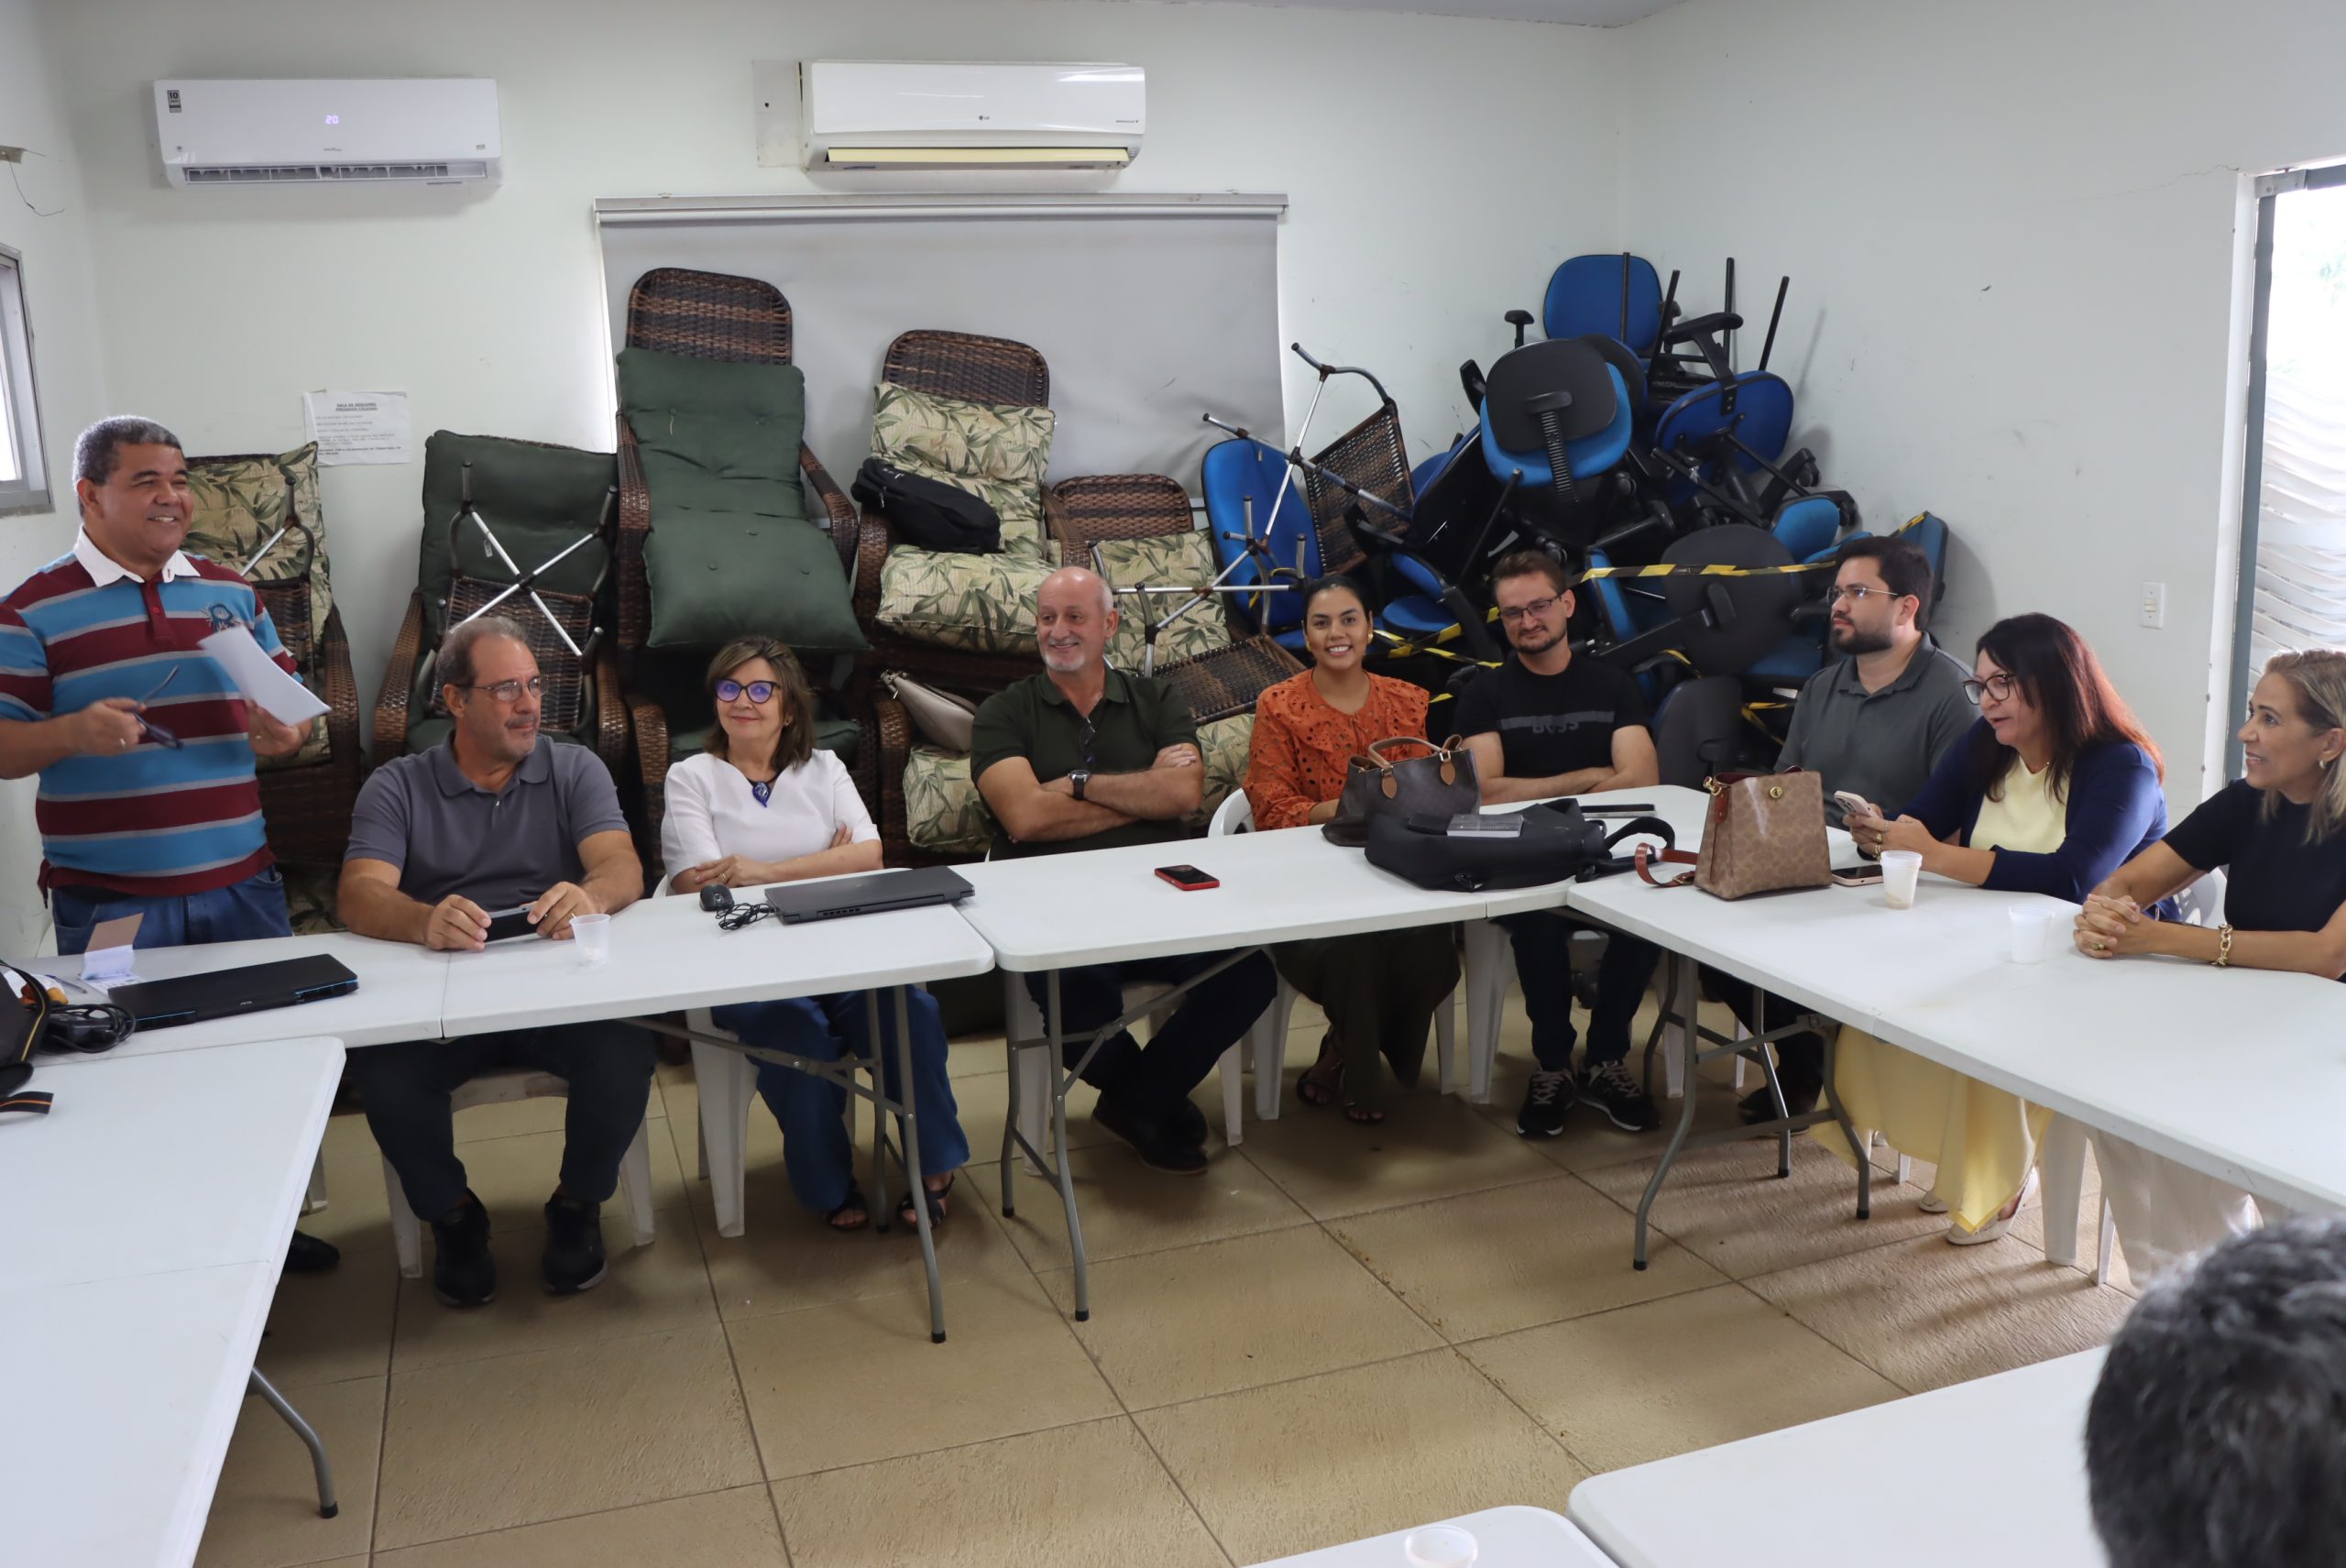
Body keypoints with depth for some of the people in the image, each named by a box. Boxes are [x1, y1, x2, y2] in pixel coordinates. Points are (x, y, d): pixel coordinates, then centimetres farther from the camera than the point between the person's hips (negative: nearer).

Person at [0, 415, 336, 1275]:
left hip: (240, 883, 4)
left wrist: (283, 731, -9)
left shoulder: (231, 591, 10)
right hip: (109, 901, -4)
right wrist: (72, 731, -24)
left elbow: (289, 706, 14)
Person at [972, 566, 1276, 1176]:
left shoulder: (1155, 702, 19)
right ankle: (1160, 1102, 1)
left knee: (1251, 972, -24)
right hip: (1055, 905, -3)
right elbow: (1025, 817, -7)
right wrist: (1142, 793, -1)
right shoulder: (1004, 714, 11)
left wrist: (1077, 783, -4)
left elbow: (1185, 793, 0)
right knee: (1075, 989, -36)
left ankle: (1136, 1101, 4)